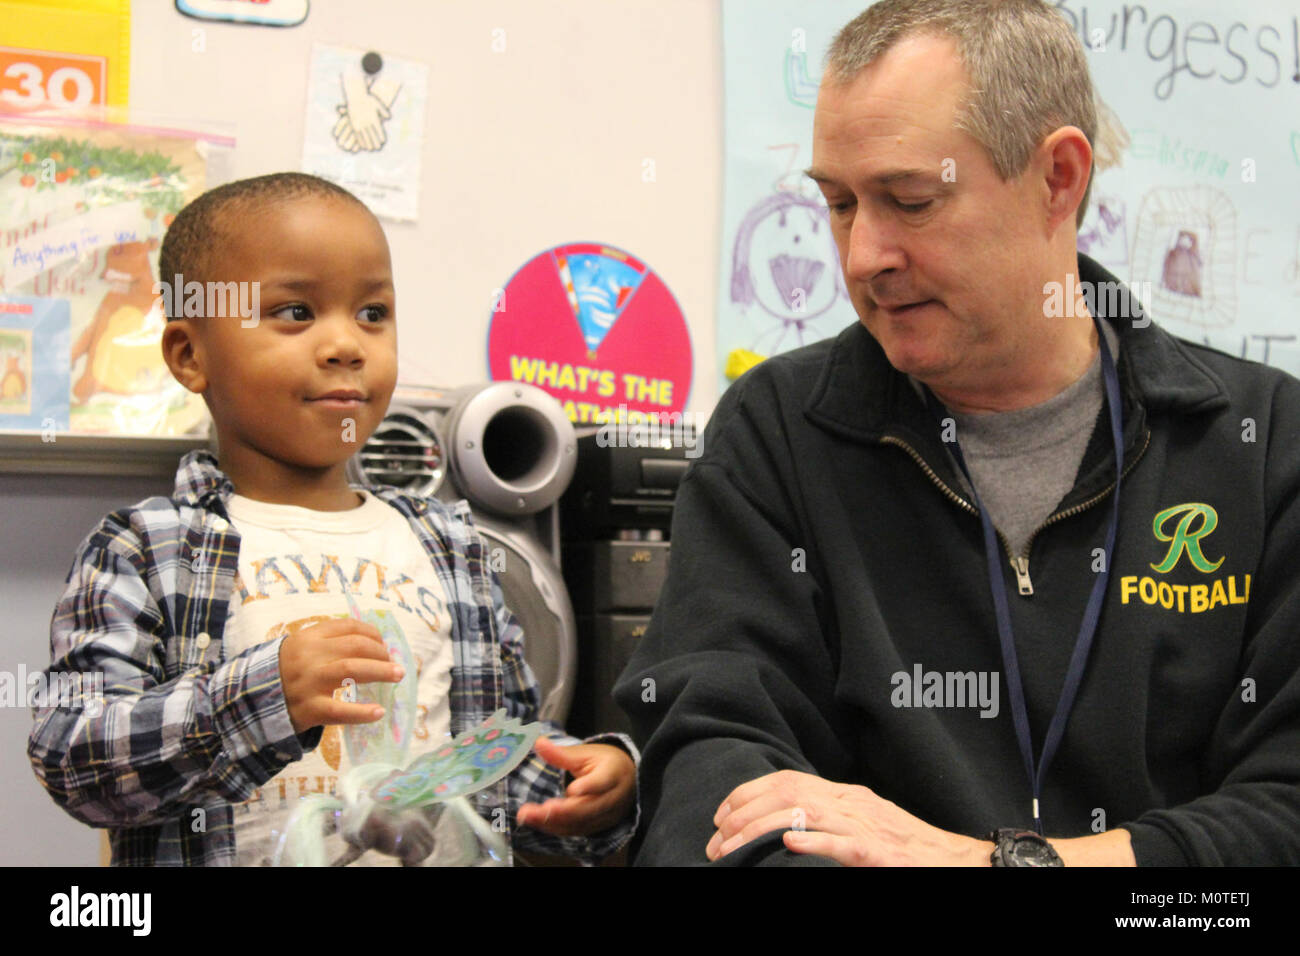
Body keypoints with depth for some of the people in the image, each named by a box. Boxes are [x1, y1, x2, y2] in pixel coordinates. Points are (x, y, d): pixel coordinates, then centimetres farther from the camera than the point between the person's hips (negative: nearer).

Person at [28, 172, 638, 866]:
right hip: (238, 856, -3)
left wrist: (596, 782, 1)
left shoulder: (450, 549, 16)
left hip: (438, 855, 3)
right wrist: (258, 698, -18)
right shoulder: (144, 552, 2)